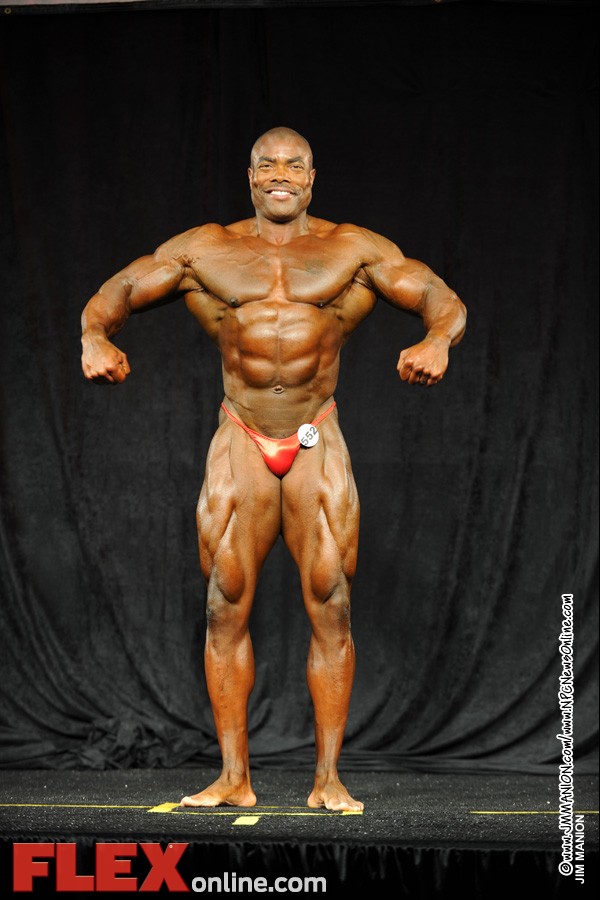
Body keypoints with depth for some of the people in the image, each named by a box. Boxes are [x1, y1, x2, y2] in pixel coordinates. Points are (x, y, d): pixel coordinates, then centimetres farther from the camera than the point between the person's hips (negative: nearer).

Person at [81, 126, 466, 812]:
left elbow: (445, 301, 1)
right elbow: (116, 292, 7)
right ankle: (234, 778, 6)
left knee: (330, 608, -4)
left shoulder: (354, 251, 4)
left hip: (318, 446, -1)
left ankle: (327, 780, 3)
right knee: (225, 608, -1)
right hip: (241, 445, 1)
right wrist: (96, 337, -17)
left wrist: (437, 340, -23)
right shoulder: (205, 251, 7)